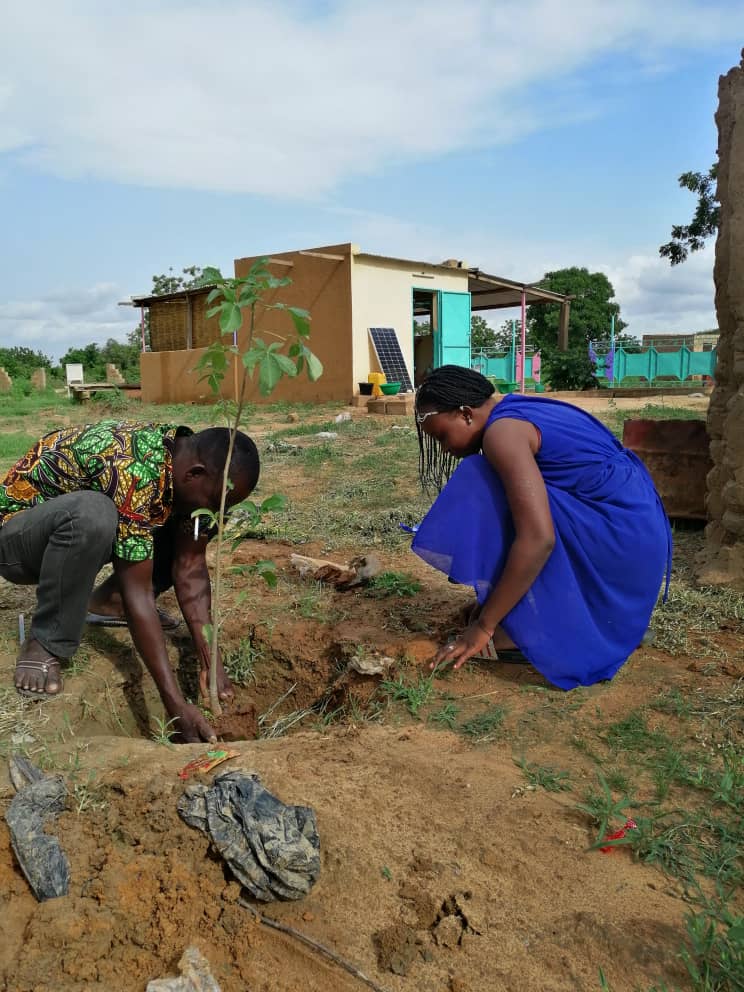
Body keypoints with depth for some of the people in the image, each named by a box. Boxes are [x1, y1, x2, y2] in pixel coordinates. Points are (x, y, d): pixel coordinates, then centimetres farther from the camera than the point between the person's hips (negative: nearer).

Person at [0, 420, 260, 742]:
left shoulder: (188, 461, -13)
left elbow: (190, 567, -12)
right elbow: (138, 593, -36)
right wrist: (175, 703, -35)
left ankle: (106, 602, 4)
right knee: (92, 512, -39)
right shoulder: (133, 472, -37)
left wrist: (209, 660, -19)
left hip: (88, 535, 7)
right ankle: (44, 644, -19)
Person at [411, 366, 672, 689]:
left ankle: (528, 627, -6)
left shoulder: (502, 431, -16)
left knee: (483, 497, -13)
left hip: (617, 536, -10)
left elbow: (538, 538, -27)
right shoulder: (521, 410, 14)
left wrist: (483, 625, -18)